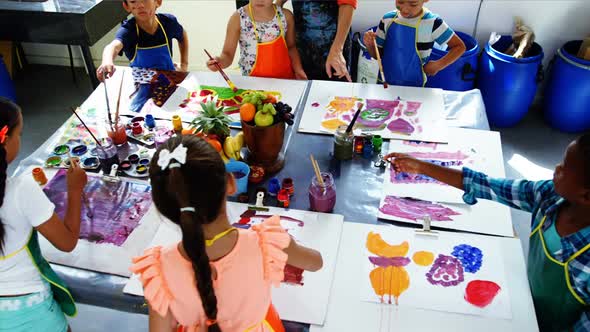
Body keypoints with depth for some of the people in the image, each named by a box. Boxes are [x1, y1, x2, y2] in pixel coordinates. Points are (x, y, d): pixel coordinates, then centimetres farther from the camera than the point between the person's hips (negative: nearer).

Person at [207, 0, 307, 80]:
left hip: (285, 79, 2)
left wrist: (298, 69, 0)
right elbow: (228, 54, -6)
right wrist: (220, 61, -27)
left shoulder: (286, 15, 1)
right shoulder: (238, 18, -7)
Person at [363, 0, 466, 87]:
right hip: (384, 84, 3)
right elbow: (378, 54, 3)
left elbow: (459, 47, -7)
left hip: (413, 89, -3)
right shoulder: (388, 19, -4)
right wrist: (370, 45, -17)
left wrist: (438, 65, -19)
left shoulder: (432, 23, -15)